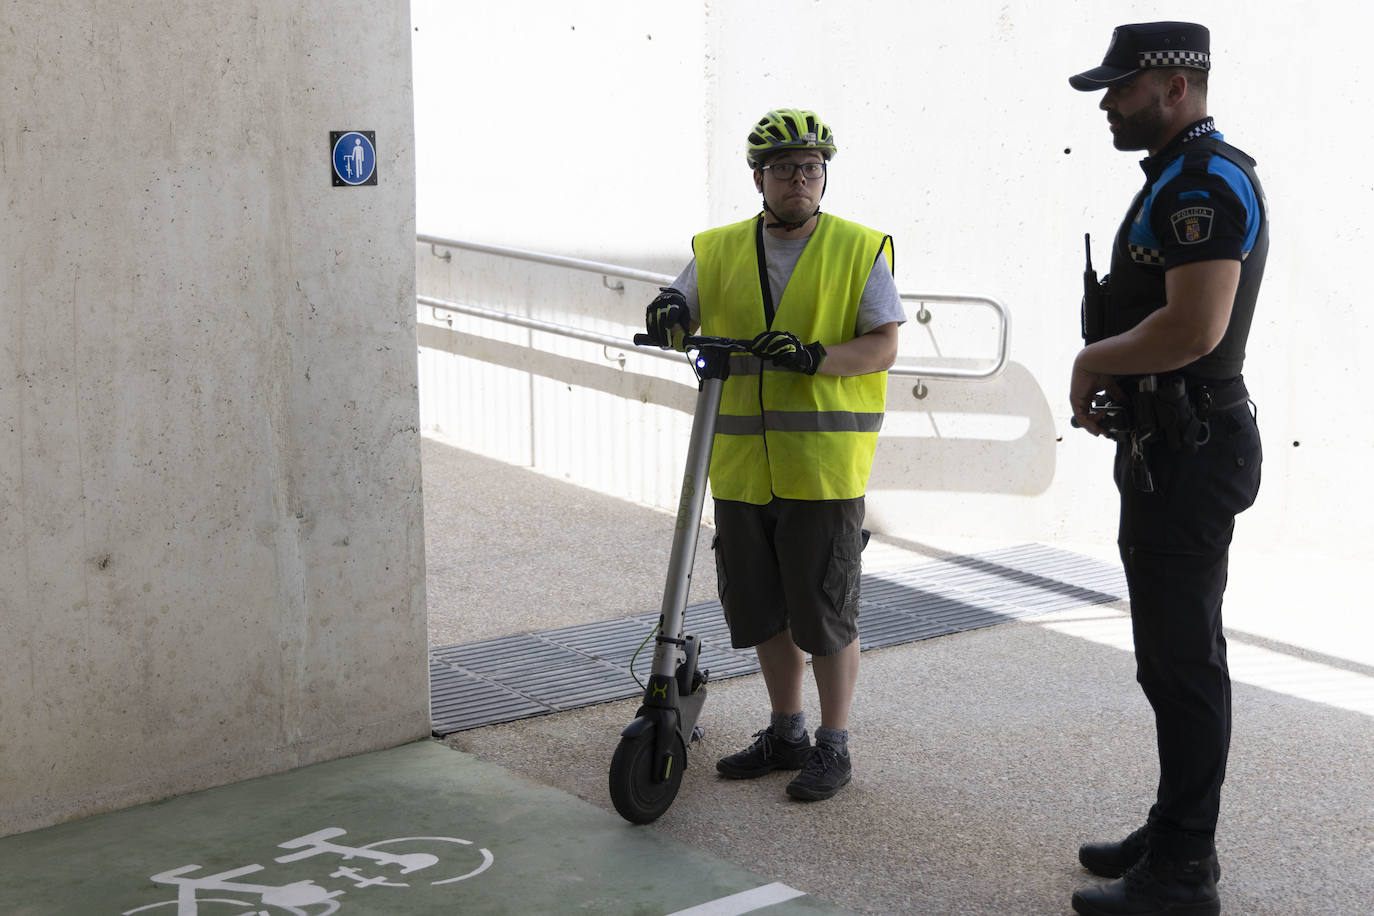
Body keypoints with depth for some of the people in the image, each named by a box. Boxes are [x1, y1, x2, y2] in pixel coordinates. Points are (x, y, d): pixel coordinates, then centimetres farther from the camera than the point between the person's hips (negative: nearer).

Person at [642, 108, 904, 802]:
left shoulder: (860, 251, -1)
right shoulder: (718, 252, 10)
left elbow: (883, 347, -6)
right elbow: (680, 313, 8)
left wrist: (812, 357, -22)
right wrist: (667, 312, -16)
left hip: (824, 466, -4)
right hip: (742, 465, 4)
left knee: (826, 613, 1)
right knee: (762, 610, 14)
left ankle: (834, 746, 15)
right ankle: (785, 733, 30)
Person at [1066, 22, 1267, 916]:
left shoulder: (1207, 181, -17)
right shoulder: (1178, 178, 18)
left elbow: (1194, 327, -28)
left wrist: (1094, 359, -13)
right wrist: (1110, 374, 9)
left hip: (1188, 456, -11)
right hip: (1165, 449, 11)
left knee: (1184, 661, -5)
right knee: (1170, 654, 17)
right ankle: (1174, 835, 29)